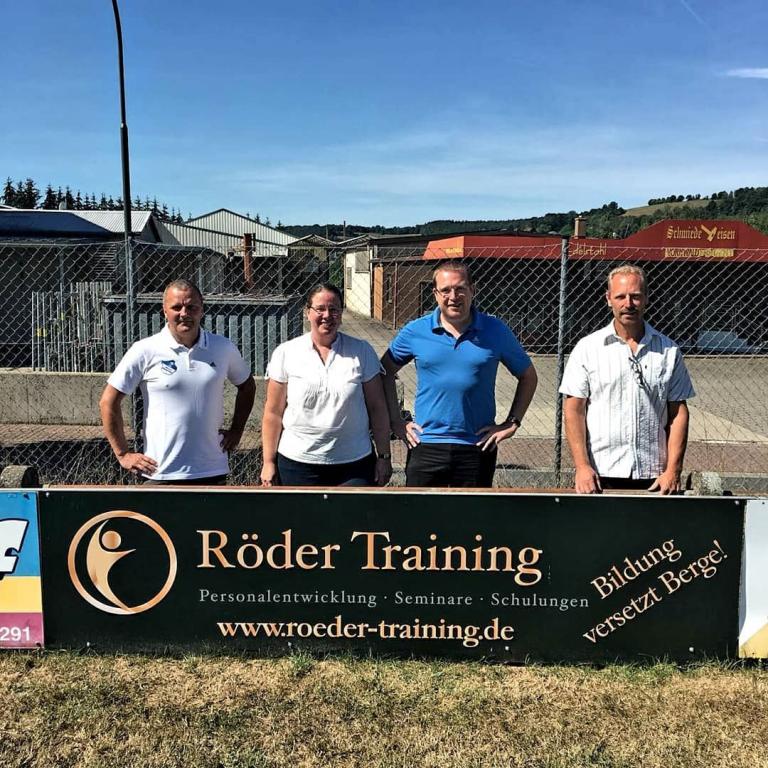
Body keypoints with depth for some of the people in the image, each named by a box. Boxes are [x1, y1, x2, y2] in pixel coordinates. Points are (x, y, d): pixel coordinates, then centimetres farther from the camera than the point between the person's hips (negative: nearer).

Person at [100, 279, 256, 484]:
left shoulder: (223, 348, 3)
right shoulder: (145, 351, -6)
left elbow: (247, 386, 20)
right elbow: (108, 402, -2)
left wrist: (236, 430, 10)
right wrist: (123, 454, -3)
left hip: (213, 471, 3)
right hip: (162, 473, -3)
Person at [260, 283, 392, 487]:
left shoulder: (362, 352, 2)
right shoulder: (285, 353, 1)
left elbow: (377, 408, 4)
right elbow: (273, 413, 1)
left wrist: (384, 456, 3)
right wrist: (269, 462, 0)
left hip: (354, 465, 0)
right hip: (298, 463, 0)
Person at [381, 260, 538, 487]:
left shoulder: (496, 331, -1)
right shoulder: (415, 331, -1)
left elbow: (528, 377, 10)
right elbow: (385, 372, 11)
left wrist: (512, 423, 2)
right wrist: (396, 422, 4)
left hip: (478, 448, 0)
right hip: (425, 445, 0)